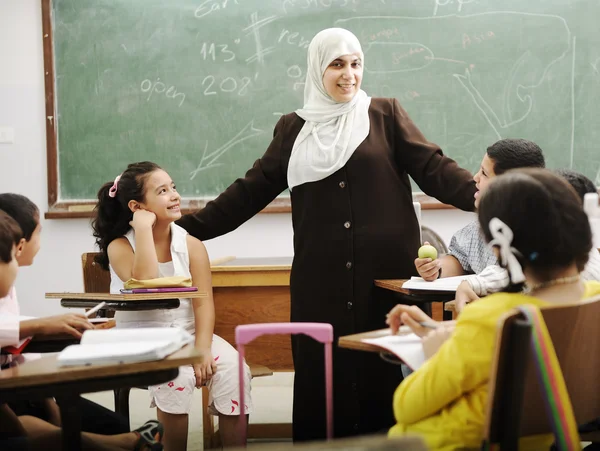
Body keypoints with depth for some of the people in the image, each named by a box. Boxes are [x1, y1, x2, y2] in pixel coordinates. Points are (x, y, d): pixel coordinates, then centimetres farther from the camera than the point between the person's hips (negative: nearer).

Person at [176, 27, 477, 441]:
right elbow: (251, 191, 12)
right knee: (323, 371, 3)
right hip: (321, 277, 2)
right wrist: (187, 226, 7)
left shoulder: (386, 114, 5)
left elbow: (433, 168, -3)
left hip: (385, 271, -1)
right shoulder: (294, 128, 10)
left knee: (382, 369, 1)